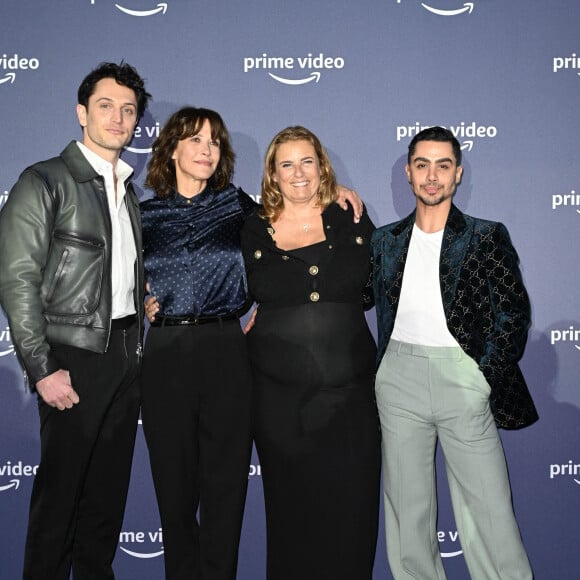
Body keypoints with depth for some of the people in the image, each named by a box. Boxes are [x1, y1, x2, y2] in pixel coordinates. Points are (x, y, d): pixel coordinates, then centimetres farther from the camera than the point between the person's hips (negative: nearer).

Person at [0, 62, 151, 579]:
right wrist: (43, 369, -16)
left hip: (126, 357, 6)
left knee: (109, 493, 14)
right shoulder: (45, 182, -6)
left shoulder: (128, 191, 16)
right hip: (76, 358, -6)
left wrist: (137, 349, 10)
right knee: (59, 492, 3)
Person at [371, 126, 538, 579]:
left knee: (489, 513, 0)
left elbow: (513, 315, 0)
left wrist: (486, 375, -5)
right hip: (400, 376, 3)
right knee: (407, 508, 10)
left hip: (463, 376, -3)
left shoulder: (487, 237, 1)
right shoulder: (386, 241, 11)